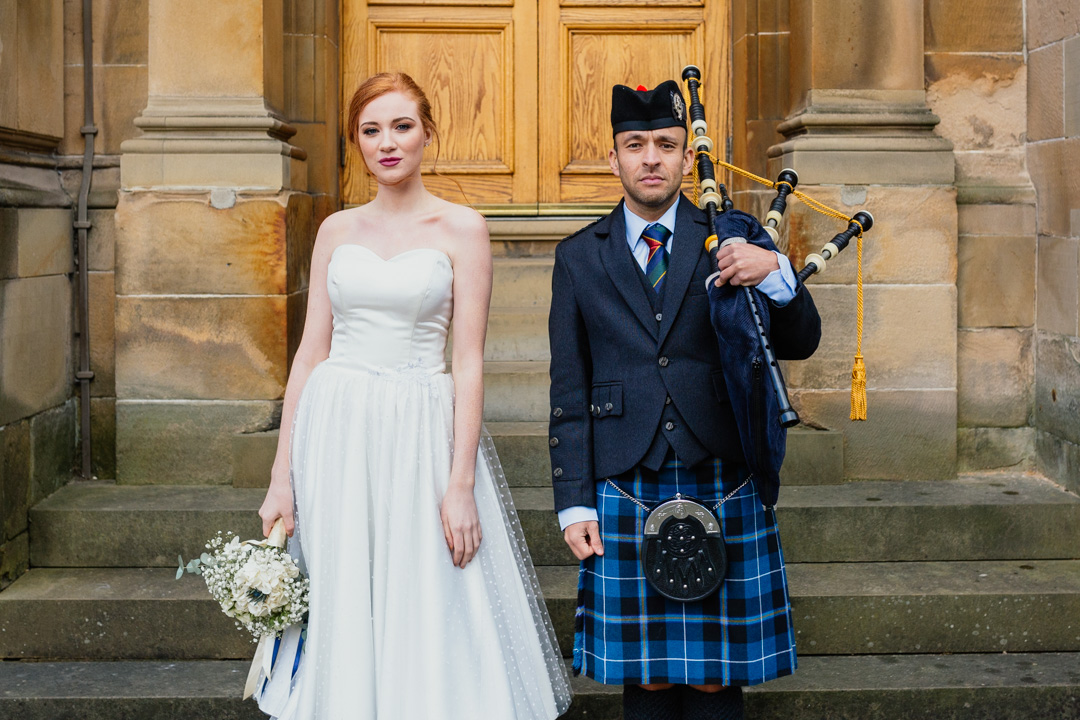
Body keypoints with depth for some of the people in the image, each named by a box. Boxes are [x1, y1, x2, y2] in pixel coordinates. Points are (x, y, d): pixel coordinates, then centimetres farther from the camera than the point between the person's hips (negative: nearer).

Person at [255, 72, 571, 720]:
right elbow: (311, 353, 8)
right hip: (336, 432, 3)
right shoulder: (337, 231, 9)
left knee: (427, 616, 1)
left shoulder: (461, 229, -1)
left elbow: (470, 362, -5)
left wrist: (461, 483, -12)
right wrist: (282, 477, 3)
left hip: (422, 434, -3)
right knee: (341, 612, 7)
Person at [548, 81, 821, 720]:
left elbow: (800, 343, 3)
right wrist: (574, 503, 1)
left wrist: (776, 274, -18)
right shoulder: (580, 257, 7)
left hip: (722, 486, 0)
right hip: (626, 495, 1)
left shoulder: (734, 240, 6)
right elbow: (569, 390, 7)